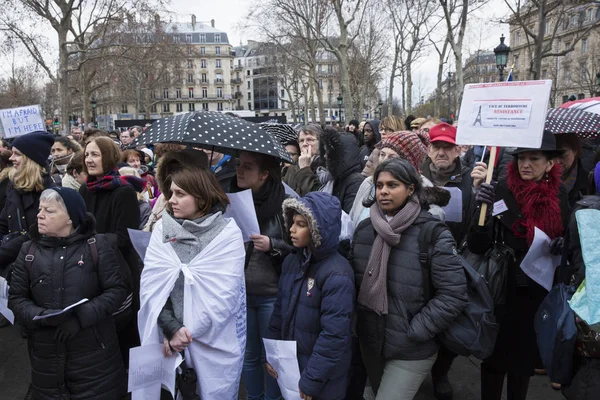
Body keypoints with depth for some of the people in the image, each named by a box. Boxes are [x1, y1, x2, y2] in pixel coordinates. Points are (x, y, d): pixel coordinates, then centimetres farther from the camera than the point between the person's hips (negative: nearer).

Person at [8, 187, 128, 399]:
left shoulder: (96, 245, -6)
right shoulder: (29, 250, 4)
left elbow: (117, 289, -9)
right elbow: (16, 297, 5)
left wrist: (81, 317, -19)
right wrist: (40, 316, -14)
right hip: (47, 354, 3)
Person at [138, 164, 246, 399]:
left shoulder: (227, 232, -7)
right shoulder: (162, 228, 2)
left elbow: (224, 292, -13)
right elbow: (151, 283, -5)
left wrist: (188, 332, -14)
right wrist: (171, 327, -15)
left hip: (213, 344, -2)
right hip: (167, 342, 3)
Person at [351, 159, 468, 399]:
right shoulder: (364, 229, 1)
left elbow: (453, 295, -18)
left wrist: (414, 333, -17)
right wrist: (360, 319, 3)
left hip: (411, 351, -5)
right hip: (369, 342, 6)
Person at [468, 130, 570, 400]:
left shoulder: (560, 196, -2)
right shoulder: (502, 192, -15)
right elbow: (477, 247, -20)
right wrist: (484, 211, -35)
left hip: (540, 291, 4)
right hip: (504, 289, -4)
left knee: (526, 355, 20)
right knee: (496, 356, 9)